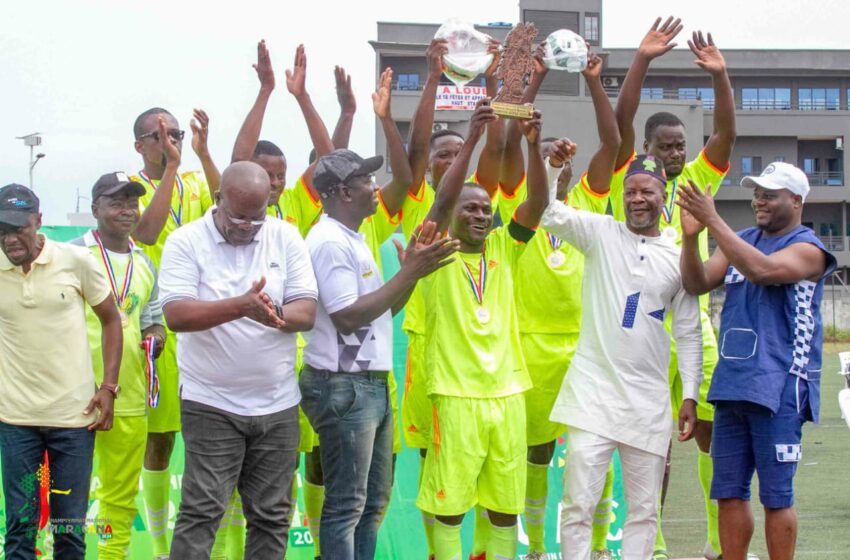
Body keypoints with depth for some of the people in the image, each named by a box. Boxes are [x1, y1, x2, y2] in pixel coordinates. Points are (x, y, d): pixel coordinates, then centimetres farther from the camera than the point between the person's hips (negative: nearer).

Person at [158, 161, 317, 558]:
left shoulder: (286, 238, 4)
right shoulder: (186, 242, -5)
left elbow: (307, 312, -1)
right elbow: (176, 314, -18)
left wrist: (275, 314, -24)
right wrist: (240, 306, -31)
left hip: (278, 404, 4)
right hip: (211, 404, -3)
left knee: (272, 516, 9)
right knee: (201, 512, -6)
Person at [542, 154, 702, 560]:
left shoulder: (678, 258, 6)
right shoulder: (601, 233, 3)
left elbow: (688, 333, 9)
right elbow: (546, 210, -9)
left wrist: (690, 396, 4)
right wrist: (552, 163, -24)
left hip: (648, 399, 2)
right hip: (593, 389, -2)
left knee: (644, 508, 8)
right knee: (578, 503, -6)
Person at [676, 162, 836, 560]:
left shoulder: (808, 249, -6)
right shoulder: (741, 242, 15)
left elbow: (762, 270, -25)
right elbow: (697, 284, 4)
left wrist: (713, 221, -25)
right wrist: (691, 236, -13)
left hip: (778, 388, -6)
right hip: (731, 385, 7)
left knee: (776, 496, -2)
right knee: (729, 493, 9)